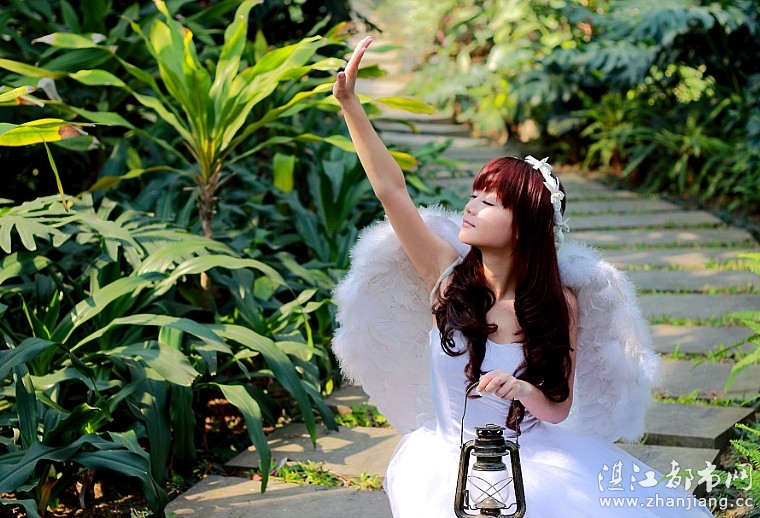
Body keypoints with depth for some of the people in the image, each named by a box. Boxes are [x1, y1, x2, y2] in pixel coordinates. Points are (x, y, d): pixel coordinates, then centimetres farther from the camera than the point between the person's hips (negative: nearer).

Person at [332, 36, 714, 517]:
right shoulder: (448, 273, -8)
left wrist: (526, 392, -27)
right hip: (447, 463, 0)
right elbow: (392, 190, -13)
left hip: (529, 461, 1)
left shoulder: (558, 302, -9)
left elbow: (559, 408, -4)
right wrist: (350, 103, -16)